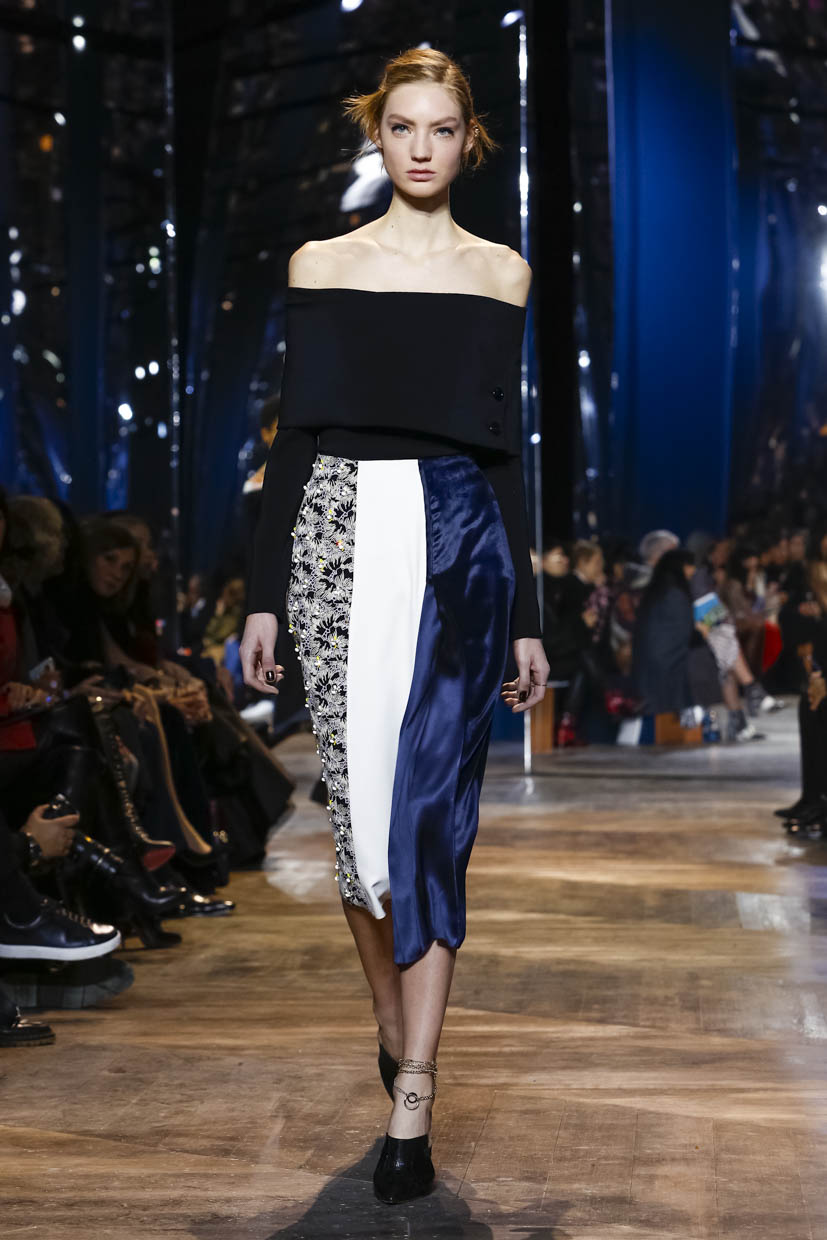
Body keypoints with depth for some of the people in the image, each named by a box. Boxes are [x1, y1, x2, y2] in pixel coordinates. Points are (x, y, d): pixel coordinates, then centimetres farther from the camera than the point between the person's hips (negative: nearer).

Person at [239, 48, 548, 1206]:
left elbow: (505, 448, 11)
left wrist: (527, 618, 8)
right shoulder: (322, 264, 10)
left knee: (432, 806, -6)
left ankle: (411, 1098, -4)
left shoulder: (501, 272, 10)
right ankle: (394, 1020, 23)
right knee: (358, 799, 0)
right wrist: (264, 595, 2)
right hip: (342, 531, 1)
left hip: (459, 537, 0)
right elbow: (296, 433, 8)